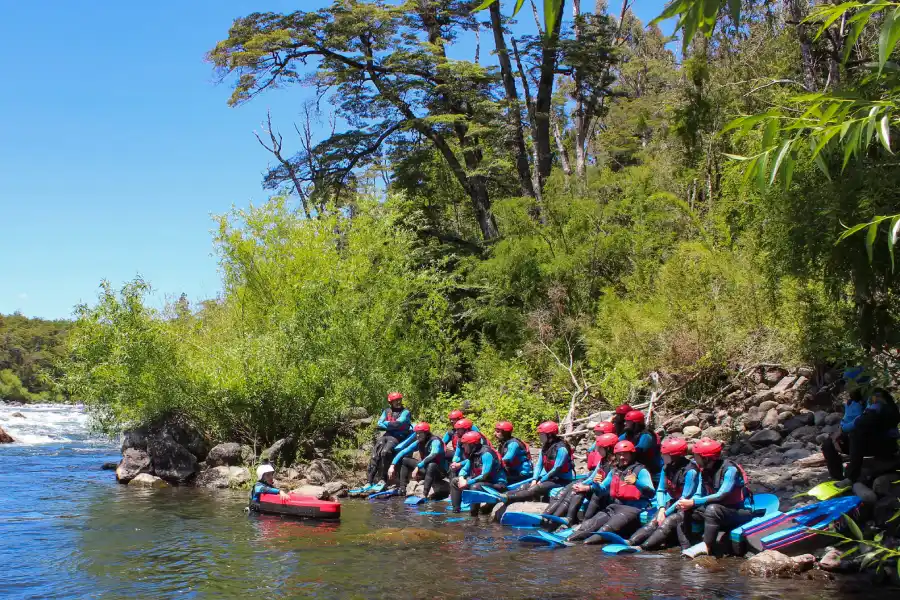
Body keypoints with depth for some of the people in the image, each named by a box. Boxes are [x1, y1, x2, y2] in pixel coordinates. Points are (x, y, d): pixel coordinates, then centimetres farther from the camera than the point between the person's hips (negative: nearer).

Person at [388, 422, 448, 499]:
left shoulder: (435, 441, -21)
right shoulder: (419, 443, -1)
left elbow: (432, 456, -39)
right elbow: (403, 452, -2)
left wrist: (418, 467, -44)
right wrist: (392, 465, -13)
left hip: (440, 471, -8)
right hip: (425, 468, 8)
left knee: (431, 465, -41)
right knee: (404, 460, 5)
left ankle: (424, 495, -45)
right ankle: (402, 489, -2)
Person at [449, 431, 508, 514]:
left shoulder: (486, 454, -22)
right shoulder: (473, 454, 4)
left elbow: (485, 475, -27)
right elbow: (465, 469, 12)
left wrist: (467, 482, -23)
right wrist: (461, 478, -10)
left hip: (497, 485, -9)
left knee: (475, 487, -39)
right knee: (454, 481, 8)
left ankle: (473, 516, -30)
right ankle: (455, 510, 3)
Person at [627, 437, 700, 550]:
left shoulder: (690, 471, -17)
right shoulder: (667, 467, 5)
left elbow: (685, 498, -18)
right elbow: (660, 490, 10)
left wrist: (666, 513, -16)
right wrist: (661, 508, -8)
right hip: (671, 504, 6)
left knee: (667, 523, -29)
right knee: (653, 523, -18)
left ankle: (642, 547, -47)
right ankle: (630, 543, -38)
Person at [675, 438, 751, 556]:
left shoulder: (730, 469, -22)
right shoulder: (705, 471, 1)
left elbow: (721, 495, -30)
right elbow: (699, 494, 6)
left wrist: (693, 502, -29)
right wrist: (687, 503, -18)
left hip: (740, 512, -8)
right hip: (717, 510, 8)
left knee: (712, 509, -36)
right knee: (684, 512, -5)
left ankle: (706, 547, -31)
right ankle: (686, 549, -11)